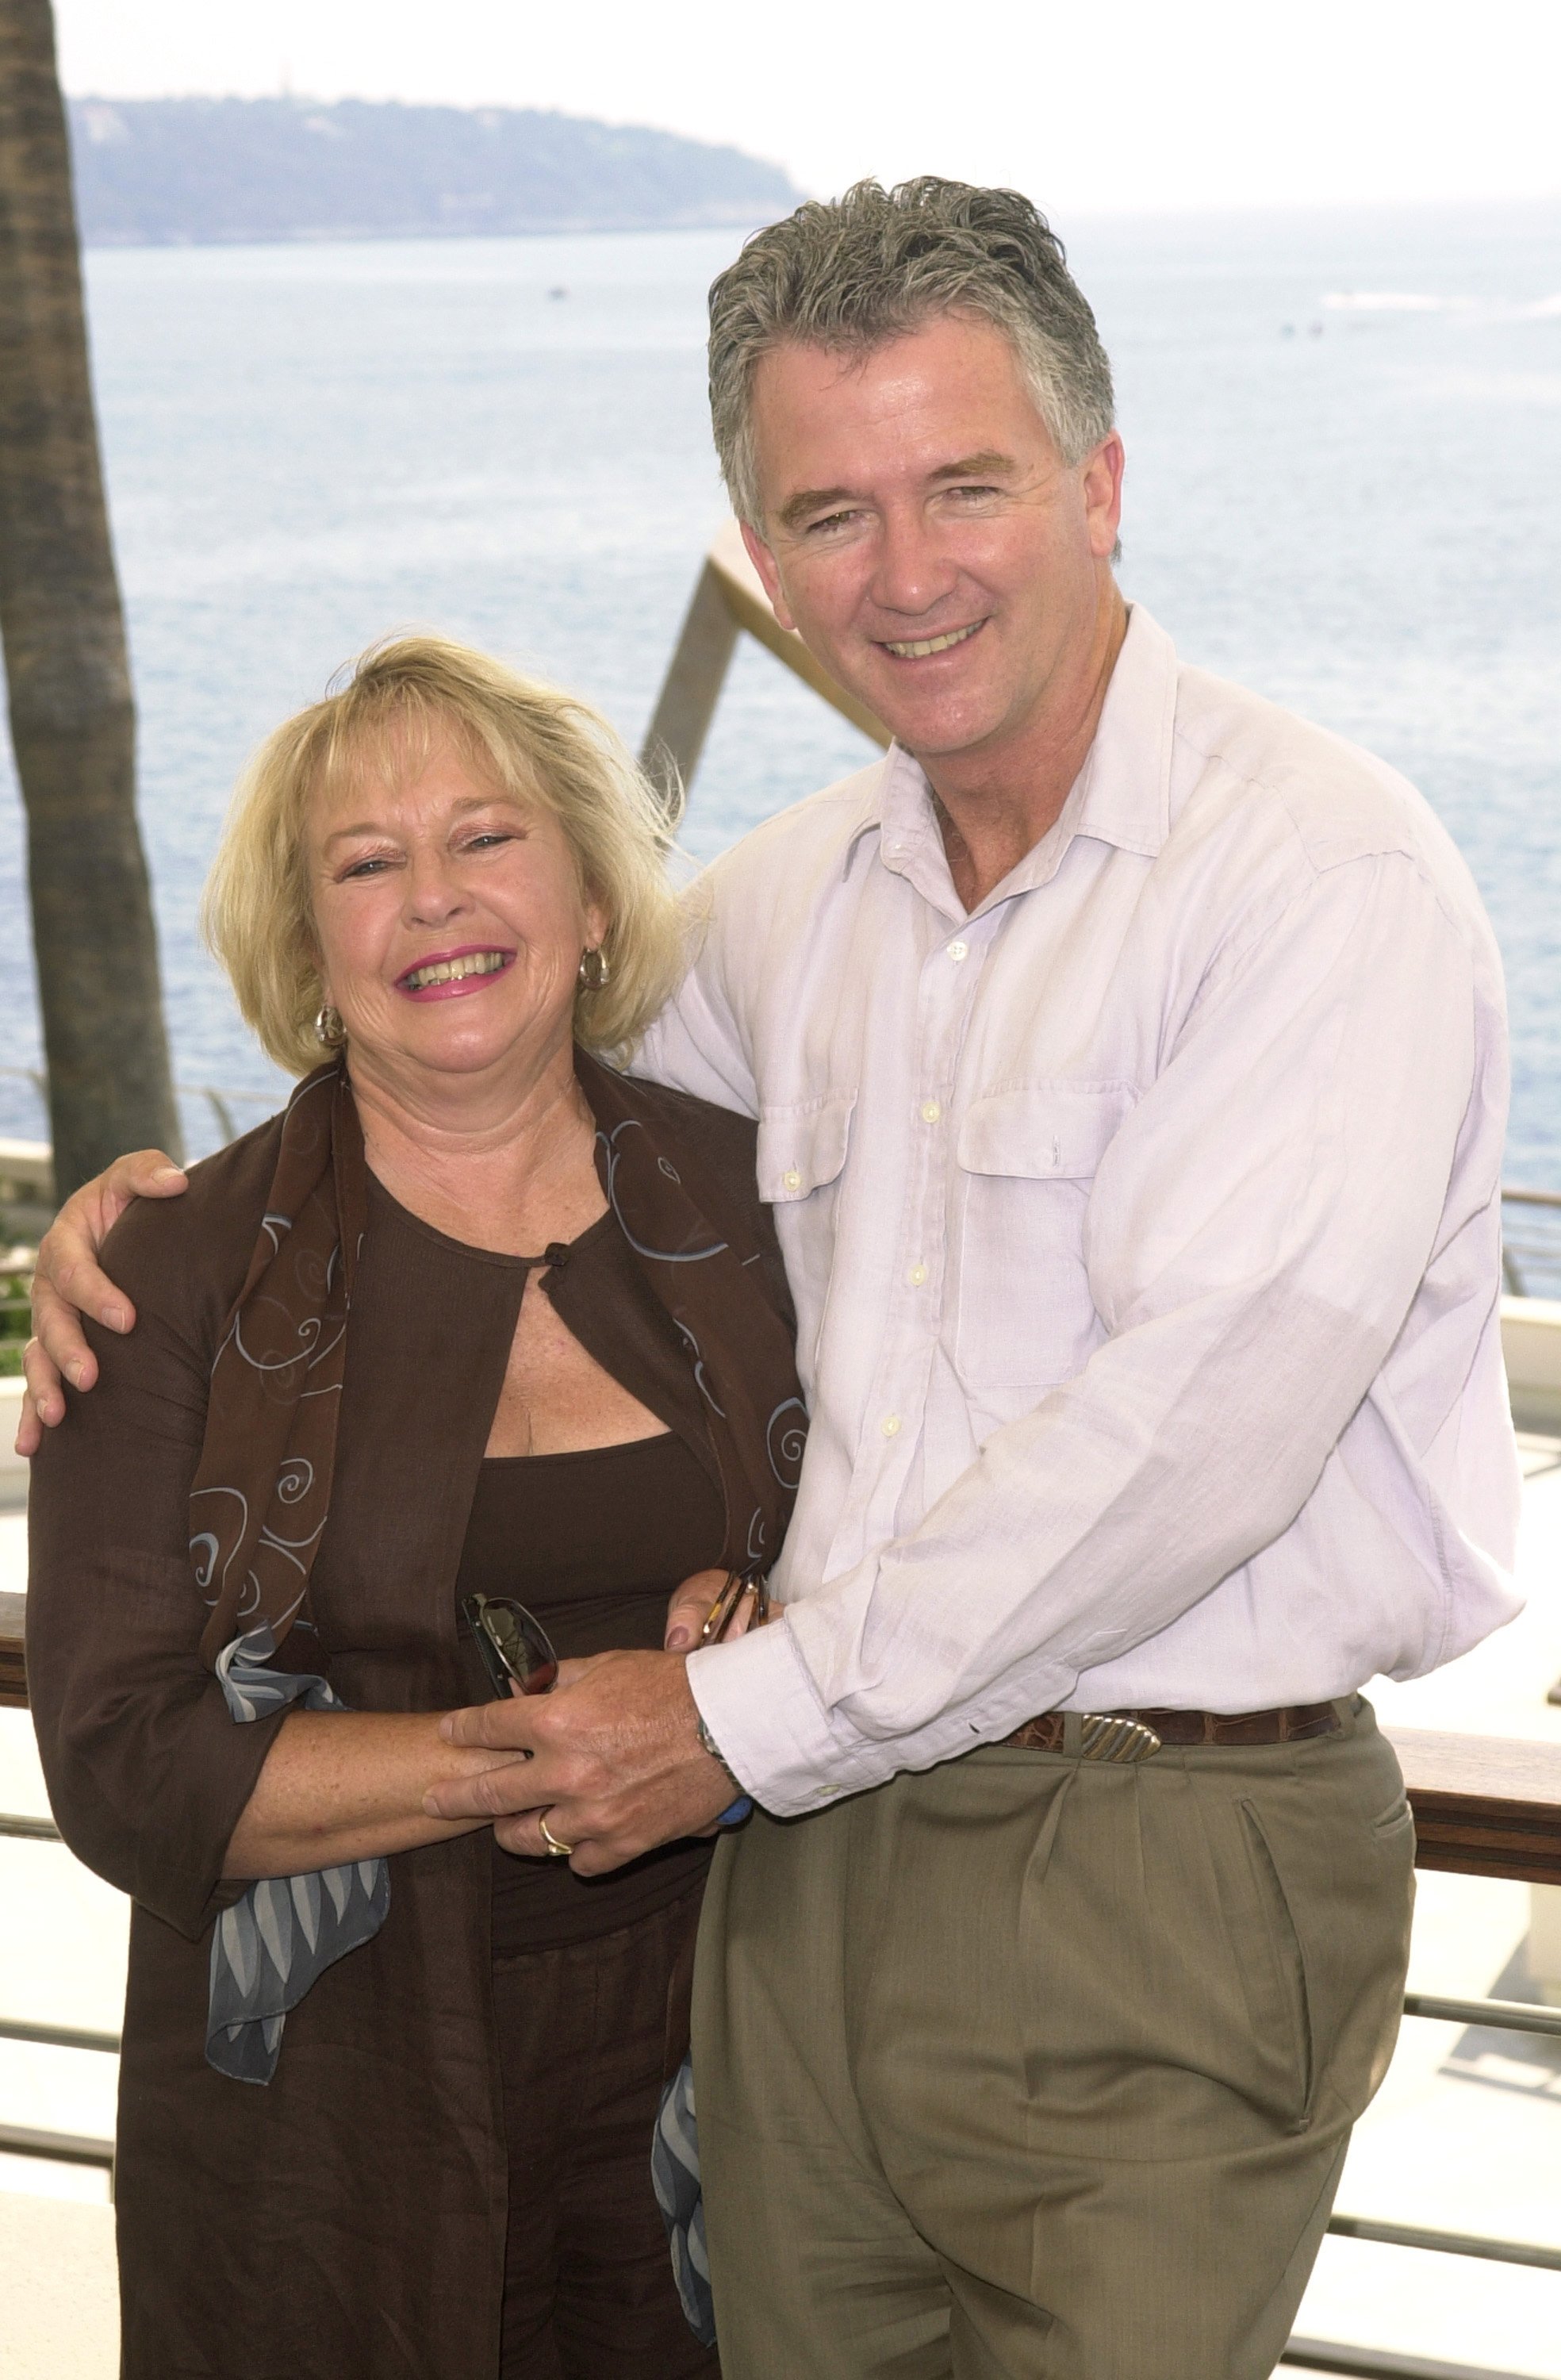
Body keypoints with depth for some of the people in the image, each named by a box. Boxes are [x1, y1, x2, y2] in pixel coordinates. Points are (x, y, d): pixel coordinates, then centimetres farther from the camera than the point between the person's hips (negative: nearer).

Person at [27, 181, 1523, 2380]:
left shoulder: (1321, 872, -12)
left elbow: (1195, 1423, -20)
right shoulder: (790, 902, 10)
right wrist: (182, 1200, 11)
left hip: (1161, 1886, -6)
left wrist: (747, 1714, -13)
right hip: (812, 1855, 6)